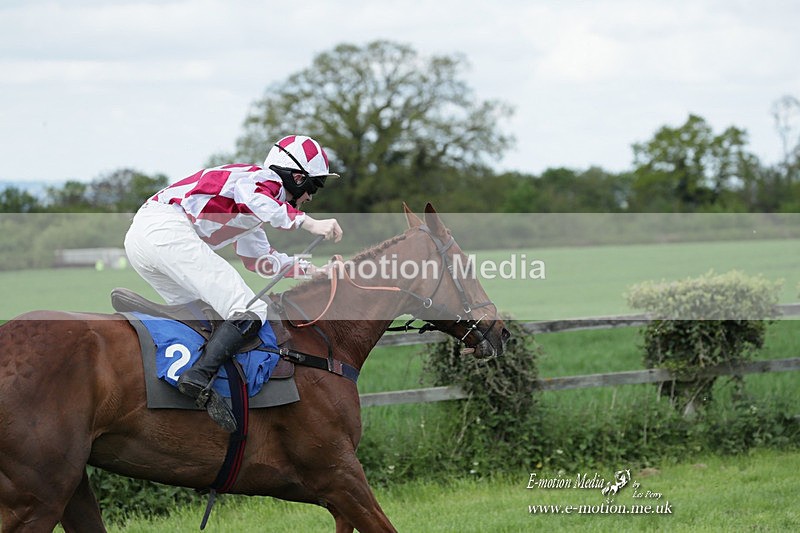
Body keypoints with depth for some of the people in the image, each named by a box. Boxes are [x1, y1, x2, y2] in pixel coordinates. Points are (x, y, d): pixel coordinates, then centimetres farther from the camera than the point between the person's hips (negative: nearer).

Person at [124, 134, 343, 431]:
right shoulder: (268, 180, 4)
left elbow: (257, 258, 45)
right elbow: (249, 195, -21)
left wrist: (299, 267, 33)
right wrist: (310, 224, -24)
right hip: (169, 232, -10)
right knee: (250, 314, -14)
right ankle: (199, 378, -29)